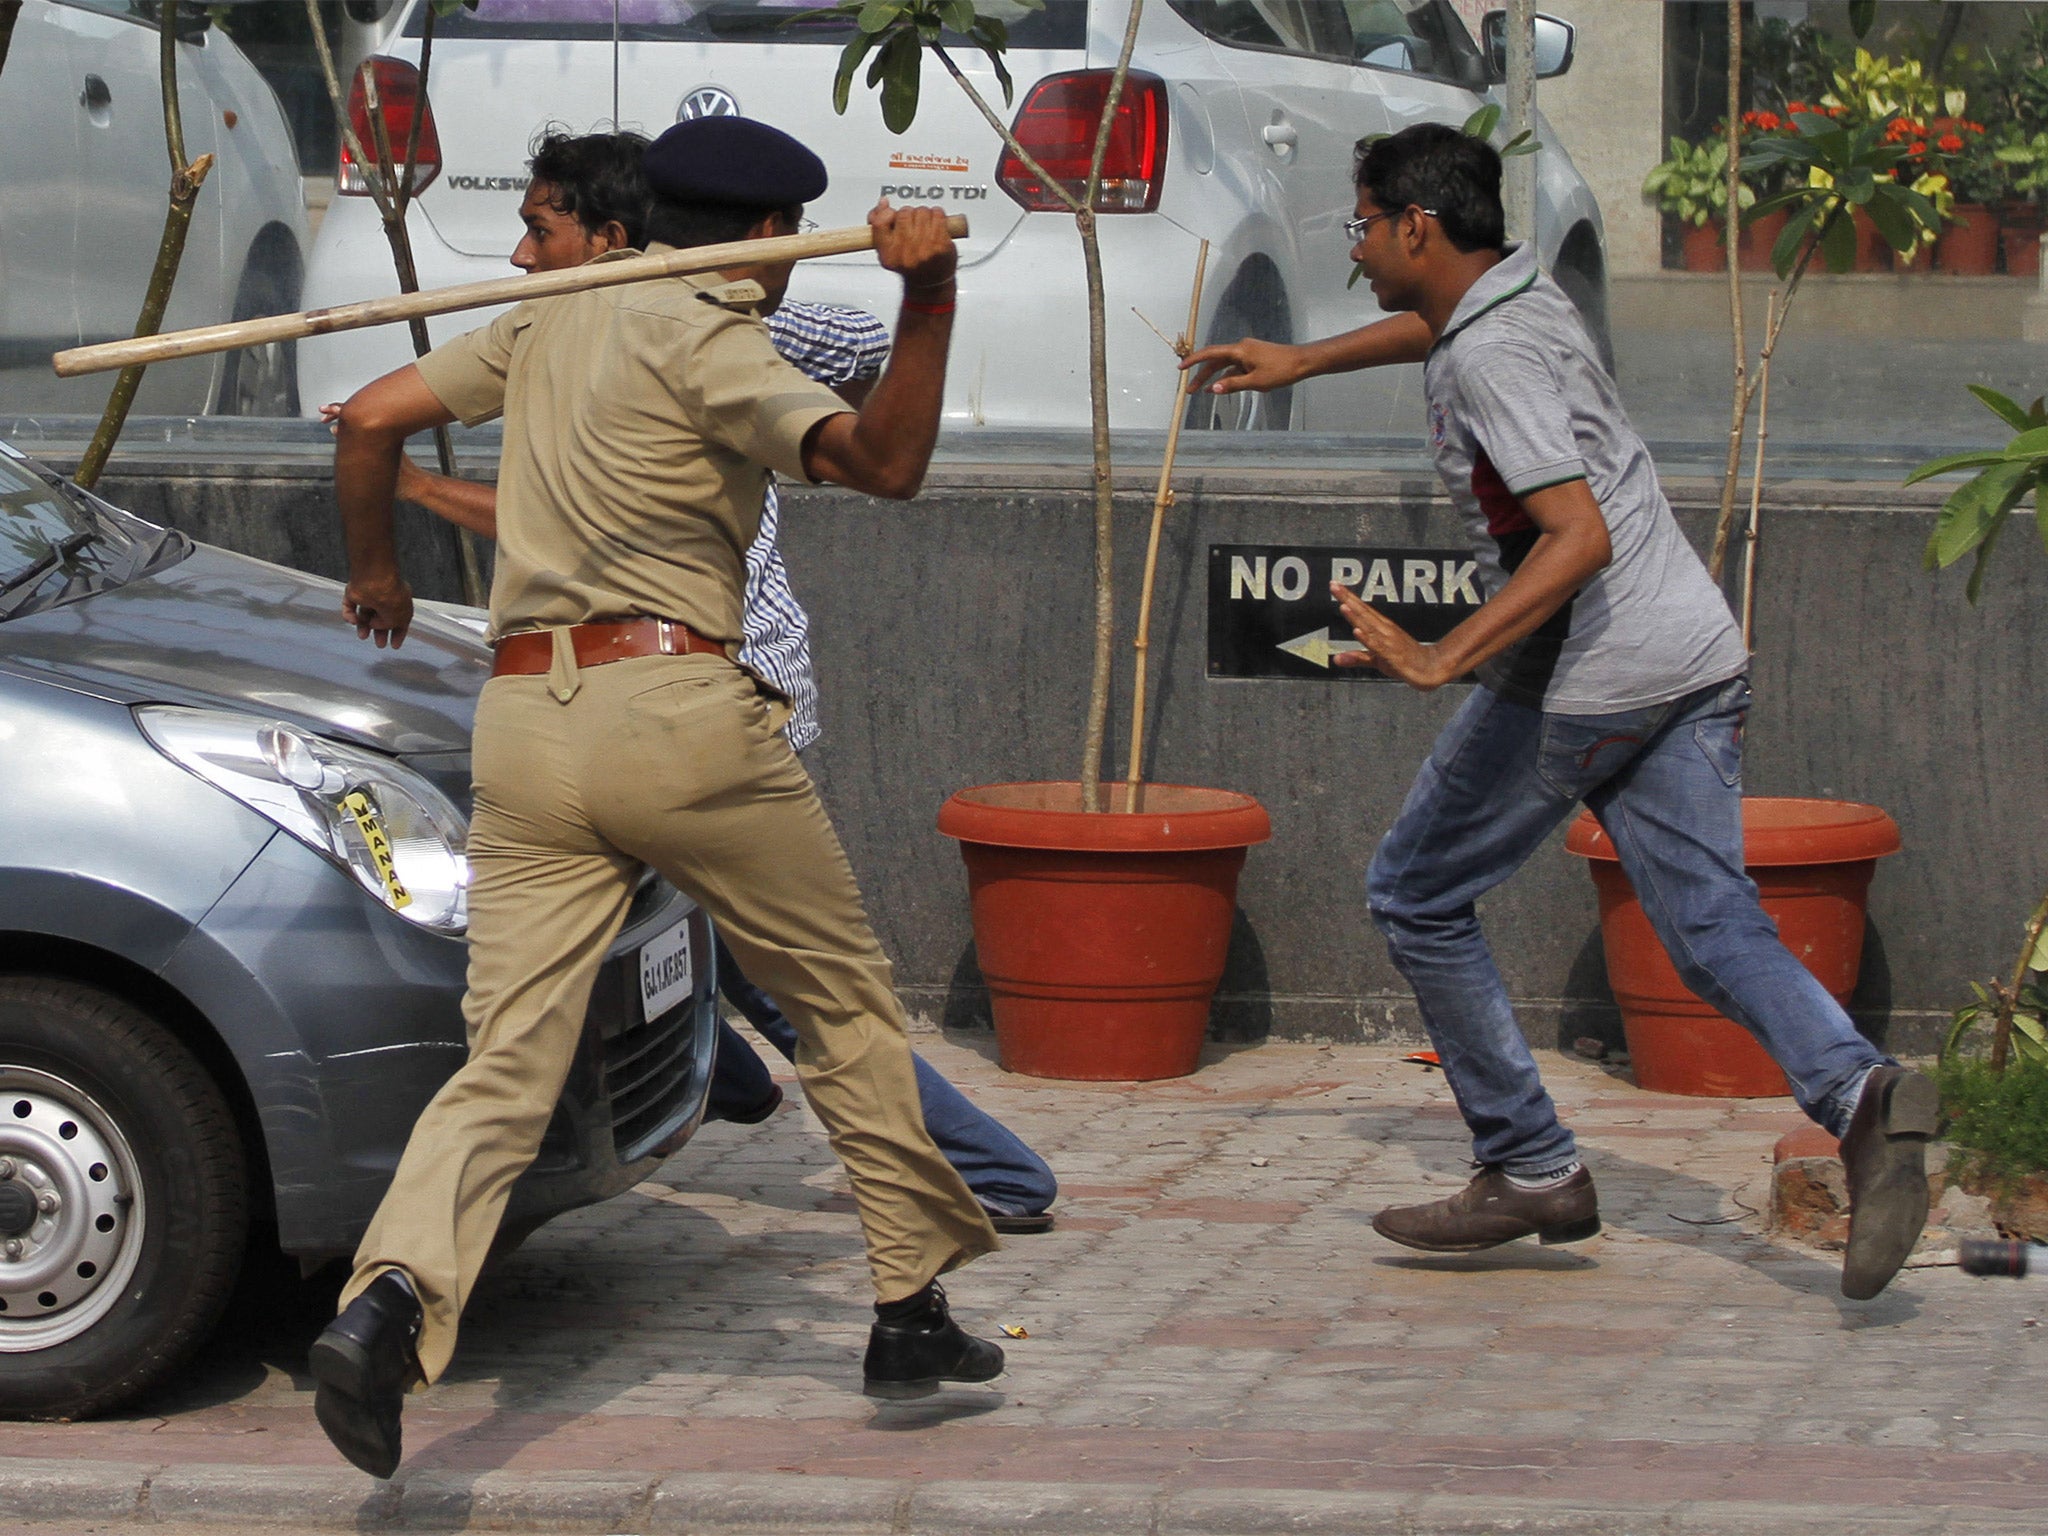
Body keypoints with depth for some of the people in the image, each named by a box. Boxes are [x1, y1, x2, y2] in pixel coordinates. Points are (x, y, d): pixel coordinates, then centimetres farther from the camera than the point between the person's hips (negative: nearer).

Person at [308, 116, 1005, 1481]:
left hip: (523, 722, 5)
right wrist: (929, 297, -25)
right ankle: (913, 1310, 18)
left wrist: (375, 572, 32)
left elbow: (373, 418, 18)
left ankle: (393, 1296, -29)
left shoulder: (550, 322, 17)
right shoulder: (707, 340, -4)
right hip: (675, 706, -5)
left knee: (508, 1064, -4)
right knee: (849, 1002, 14)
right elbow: (882, 460, -16)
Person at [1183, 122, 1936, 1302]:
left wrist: (1442, 661, -31)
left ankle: (1532, 1170, 11)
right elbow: (1438, 326, 40)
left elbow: (1580, 535, -26)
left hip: (1583, 683, -9)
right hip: (1696, 657, 9)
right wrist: (1301, 363, 49)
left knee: (1418, 897, 10)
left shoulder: (1489, 361, -15)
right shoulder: (1523, 288, 14)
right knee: (1713, 923, 0)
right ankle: (1857, 1089, -27)